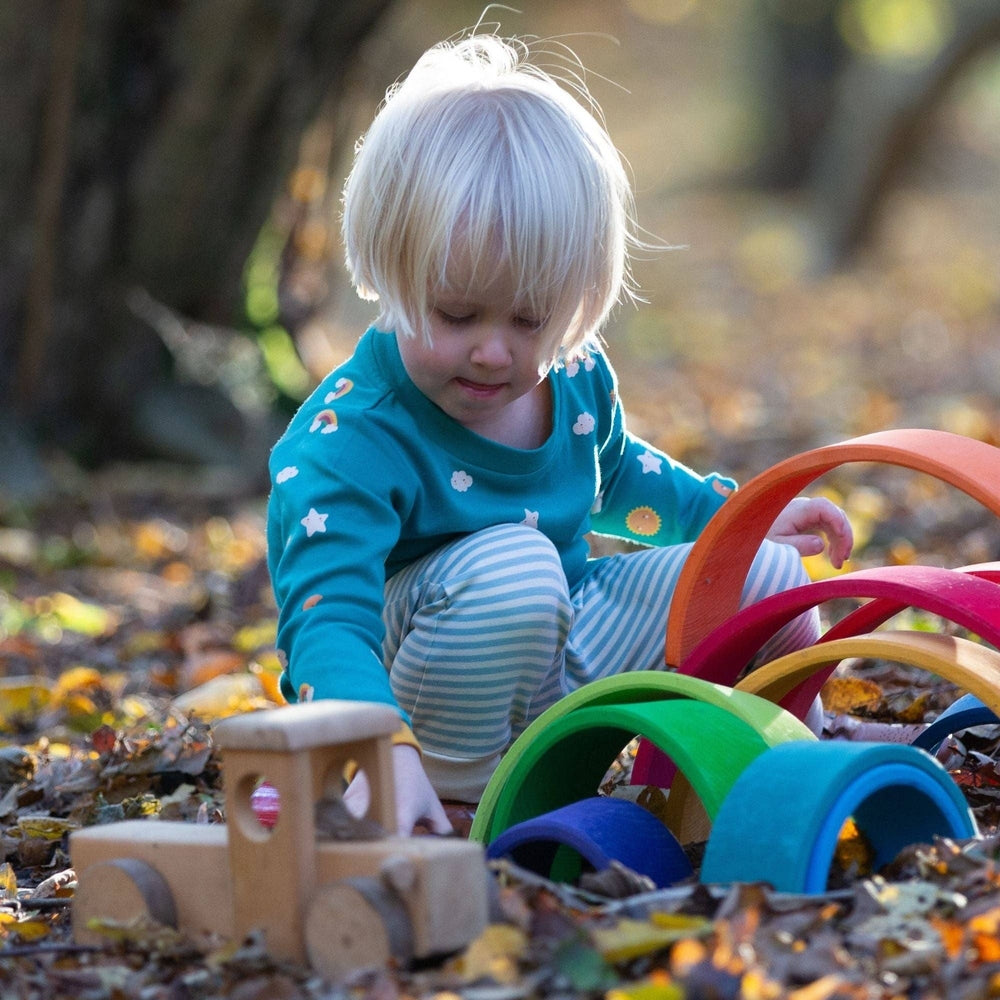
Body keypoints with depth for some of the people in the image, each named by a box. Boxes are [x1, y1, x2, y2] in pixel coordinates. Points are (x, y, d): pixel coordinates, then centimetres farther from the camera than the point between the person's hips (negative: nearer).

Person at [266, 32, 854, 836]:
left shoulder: (576, 378, -2)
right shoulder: (347, 439, -27)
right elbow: (326, 617, -37)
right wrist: (384, 753, -54)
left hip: (574, 658, 8)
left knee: (763, 570, 2)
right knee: (512, 564, -37)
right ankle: (462, 785, -18)